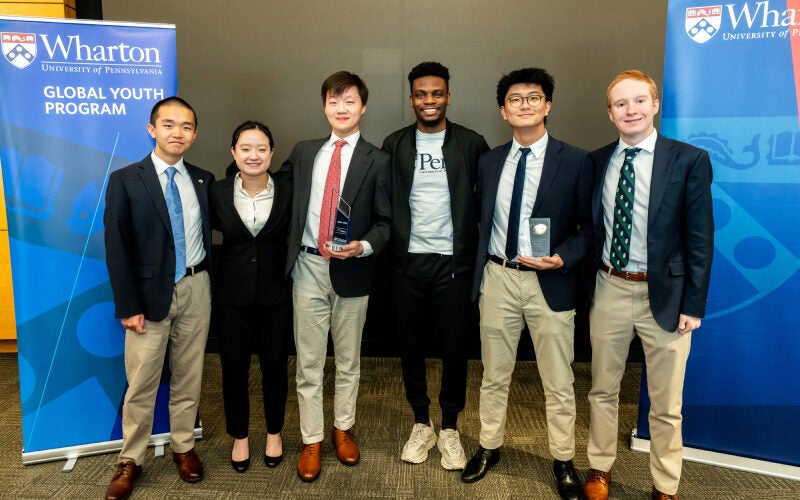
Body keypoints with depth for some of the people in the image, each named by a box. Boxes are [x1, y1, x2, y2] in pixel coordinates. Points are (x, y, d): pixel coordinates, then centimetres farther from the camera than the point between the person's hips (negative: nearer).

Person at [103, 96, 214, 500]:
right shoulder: (125, 180, -5)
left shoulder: (203, 180, 6)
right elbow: (117, 249, -7)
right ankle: (130, 461, 23)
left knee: (188, 376, 13)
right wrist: (128, 306, -10)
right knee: (141, 383, 6)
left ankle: (183, 447, 30)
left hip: (196, 290, 3)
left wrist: (210, 282, 1)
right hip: (150, 294, -3)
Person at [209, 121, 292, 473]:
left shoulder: (287, 193, -6)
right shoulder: (218, 192, -5)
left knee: (274, 365, 13)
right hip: (232, 295, 1)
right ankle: (239, 436, 33)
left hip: (275, 295, 0)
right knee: (234, 368, 11)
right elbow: (214, 226, 11)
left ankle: (274, 433, 35)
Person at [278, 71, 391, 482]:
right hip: (308, 267, 2)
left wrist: (363, 246, -21)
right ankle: (312, 441, 22)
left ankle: (343, 429, 33)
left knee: (348, 359, 14)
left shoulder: (376, 160, -2)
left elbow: (385, 221, -3)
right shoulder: (303, 152, 7)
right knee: (308, 361, 8)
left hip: (351, 270, -1)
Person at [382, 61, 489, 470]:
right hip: (408, 262, 2)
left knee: (455, 347, 7)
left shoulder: (471, 144, -1)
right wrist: (387, 248, -4)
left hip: (454, 261, -1)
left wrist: (480, 250, -3)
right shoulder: (394, 145, 3)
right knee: (411, 345, 11)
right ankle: (421, 424, 29)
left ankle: (450, 429, 26)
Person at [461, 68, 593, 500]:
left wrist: (563, 258, -18)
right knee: (494, 375, 16)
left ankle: (563, 460, 29)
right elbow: (483, 223, 11)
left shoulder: (575, 162, -4)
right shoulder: (488, 162, 6)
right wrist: (478, 272, 5)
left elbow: (589, 226, -2)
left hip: (550, 282, -2)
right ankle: (489, 447, 35)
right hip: (497, 278, 3)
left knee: (558, 382, 10)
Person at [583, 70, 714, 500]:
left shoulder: (689, 160, -7)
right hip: (609, 290, 3)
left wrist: (693, 304, -9)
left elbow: (700, 239, -7)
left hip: (665, 294, -3)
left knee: (666, 403, 11)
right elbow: (592, 228, 7)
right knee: (602, 389, 17)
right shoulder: (596, 161, 3)